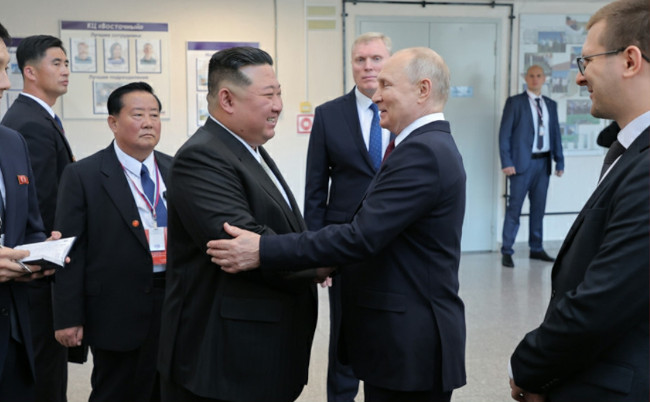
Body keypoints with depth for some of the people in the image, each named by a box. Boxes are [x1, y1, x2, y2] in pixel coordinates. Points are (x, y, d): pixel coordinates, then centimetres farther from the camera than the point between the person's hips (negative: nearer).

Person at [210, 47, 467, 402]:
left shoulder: (422, 152, -19)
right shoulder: (431, 146, 14)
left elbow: (362, 236, -26)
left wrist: (263, 250, -26)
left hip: (410, 344, -10)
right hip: (405, 337, 10)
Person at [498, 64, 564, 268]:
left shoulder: (551, 105, 14)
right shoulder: (515, 102, 0)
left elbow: (555, 133, 14)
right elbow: (504, 133, -4)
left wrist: (559, 161, 7)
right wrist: (506, 162, -12)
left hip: (543, 162, 5)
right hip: (522, 162, -5)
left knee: (539, 207, 10)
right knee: (514, 207, -4)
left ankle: (536, 249, 20)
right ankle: (507, 252, 1)